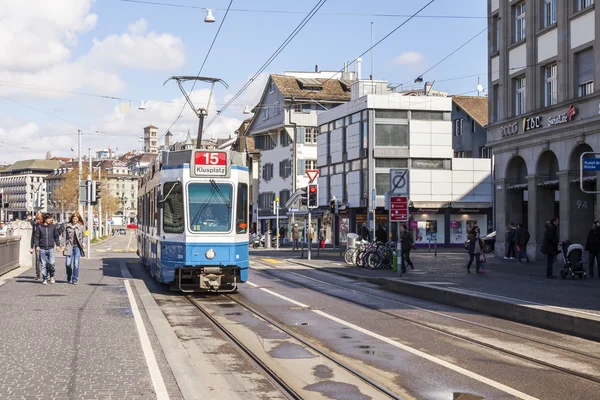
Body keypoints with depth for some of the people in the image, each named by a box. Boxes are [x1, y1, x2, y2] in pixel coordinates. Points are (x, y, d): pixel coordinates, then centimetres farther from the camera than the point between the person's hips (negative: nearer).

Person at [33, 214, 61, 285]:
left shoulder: (53, 226, 7)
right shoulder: (39, 227, 2)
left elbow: (56, 236, 13)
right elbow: (36, 237, 3)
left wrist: (58, 245, 7)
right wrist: (37, 245, -8)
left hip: (51, 248, 0)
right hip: (42, 249, 0)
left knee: (51, 263, -11)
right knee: (44, 264, 2)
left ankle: (52, 276, 12)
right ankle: (45, 279, 12)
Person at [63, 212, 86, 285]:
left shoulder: (81, 227, 6)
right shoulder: (67, 226, 8)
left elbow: (82, 237, 12)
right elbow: (65, 236, 11)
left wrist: (83, 243, -5)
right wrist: (64, 246, 4)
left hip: (77, 247, -1)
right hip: (69, 246, 1)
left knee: (76, 264, -4)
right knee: (68, 264, -4)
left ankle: (75, 280, 5)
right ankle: (69, 278, 20)